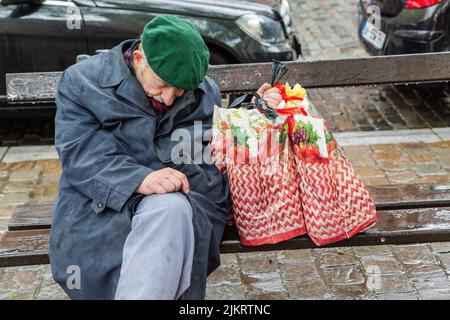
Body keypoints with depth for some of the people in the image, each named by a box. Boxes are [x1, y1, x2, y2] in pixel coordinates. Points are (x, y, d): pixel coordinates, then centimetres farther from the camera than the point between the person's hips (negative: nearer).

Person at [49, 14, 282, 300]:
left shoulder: (204, 91, 14)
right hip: (101, 203, -2)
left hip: (181, 198, 3)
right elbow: (81, 157, -10)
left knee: (170, 211, -36)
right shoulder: (83, 81, 1)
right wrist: (140, 180, -27)